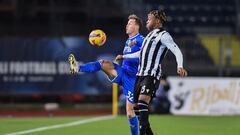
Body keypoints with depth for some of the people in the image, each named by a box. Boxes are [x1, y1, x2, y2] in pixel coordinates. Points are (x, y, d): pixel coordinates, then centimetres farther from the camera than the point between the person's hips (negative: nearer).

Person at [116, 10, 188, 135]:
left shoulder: (163, 35, -4)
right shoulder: (150, 35, 23)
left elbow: (177, 51, -16)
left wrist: (180, 66, -34)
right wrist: (124, 56, 47)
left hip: (152, 74, -9)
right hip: (140, 74, 9)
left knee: (143, 100, -26)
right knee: (137, 105, 6)